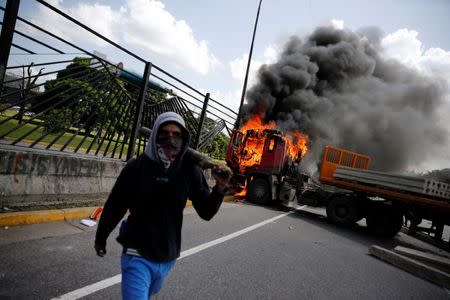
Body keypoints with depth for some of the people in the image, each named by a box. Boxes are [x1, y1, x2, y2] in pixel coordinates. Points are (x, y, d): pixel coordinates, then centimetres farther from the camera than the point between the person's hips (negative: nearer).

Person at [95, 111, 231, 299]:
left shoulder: (189, 170, -9)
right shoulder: (136, 167, -14)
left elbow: (206, 213, -7)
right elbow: (114, 206, -2)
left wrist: (220, 187, -26)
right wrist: (100, 238, 11)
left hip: (168, 259, 3)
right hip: (138, 257, -3)